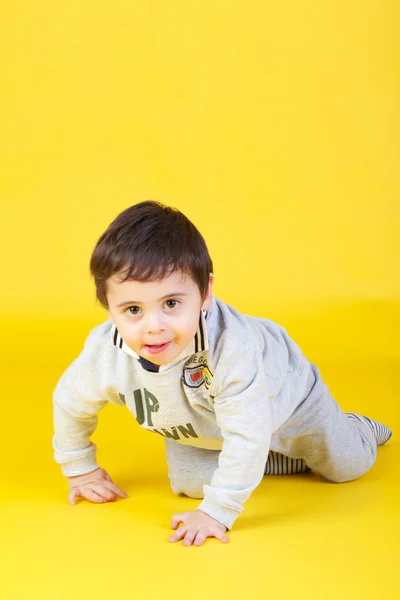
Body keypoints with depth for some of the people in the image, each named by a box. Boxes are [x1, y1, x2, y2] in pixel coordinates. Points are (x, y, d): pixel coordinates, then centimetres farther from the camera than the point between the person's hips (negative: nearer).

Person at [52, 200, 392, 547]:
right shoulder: (103, 354, -35)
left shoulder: (232, 346, -50)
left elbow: (247, 437, -44)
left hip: (282, 393, -3)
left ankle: (355, 428, 46)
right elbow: (70, 404, -13)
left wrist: (217, 512, -42)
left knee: (347, 465, 10)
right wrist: (80, 470, 0)